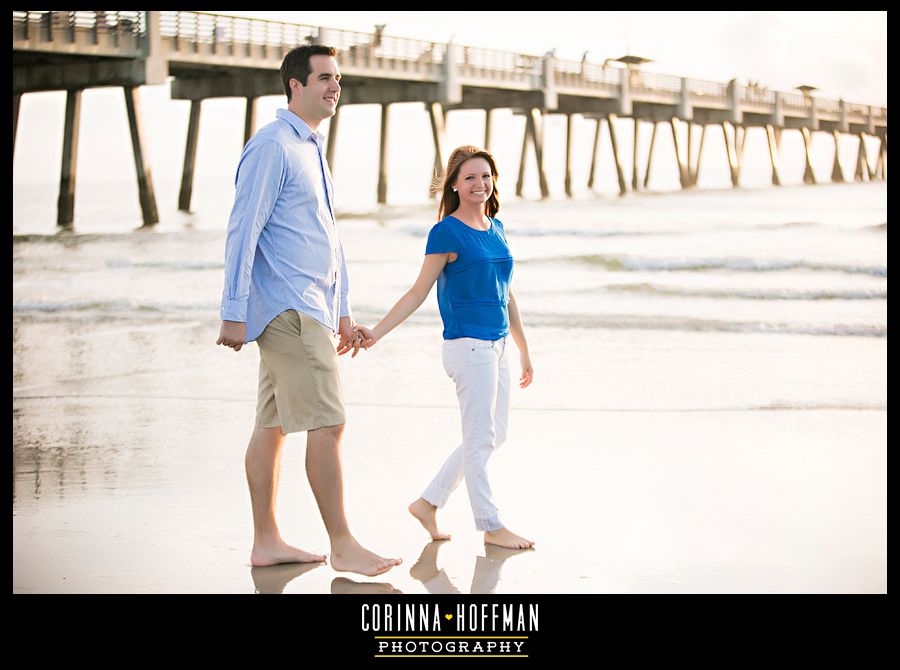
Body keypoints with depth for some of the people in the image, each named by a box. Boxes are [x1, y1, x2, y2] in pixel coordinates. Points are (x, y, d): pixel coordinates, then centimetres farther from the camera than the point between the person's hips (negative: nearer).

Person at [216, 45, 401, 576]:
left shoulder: (313, 150, 20)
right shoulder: (272, 147, -10)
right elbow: (243, 231, -15)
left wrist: (344, 311, 25)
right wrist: (234, 312, -18)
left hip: (311, 307, 10)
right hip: (289, 308, -10)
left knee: (274, 425, 10)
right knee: (327, 423, -10)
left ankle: (267, 542, 14)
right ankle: (342, 546, -6)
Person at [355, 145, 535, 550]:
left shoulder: (495, 228, 13)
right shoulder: (447, 232, -9)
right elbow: (418, 293, -8)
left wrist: (524, 349, 22)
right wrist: (376, 333, -15)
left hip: (496, 346, 8)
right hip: (468, 346, -8)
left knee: (493, 436, 15)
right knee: (480, 439, 1)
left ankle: (428, 503, 23)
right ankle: (491, 526, 12)